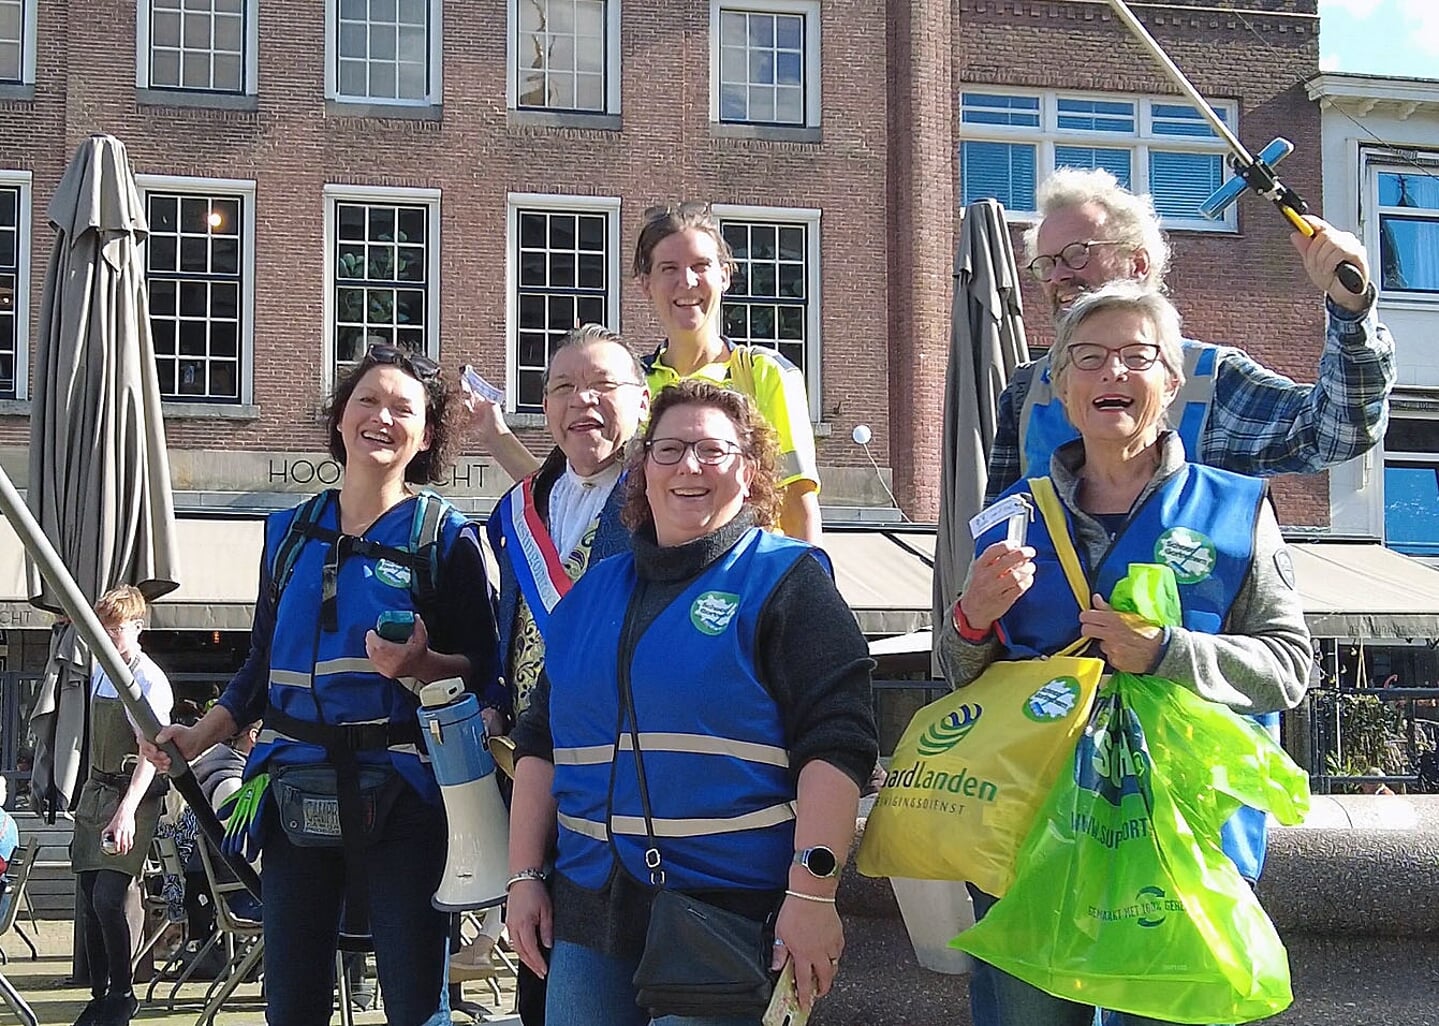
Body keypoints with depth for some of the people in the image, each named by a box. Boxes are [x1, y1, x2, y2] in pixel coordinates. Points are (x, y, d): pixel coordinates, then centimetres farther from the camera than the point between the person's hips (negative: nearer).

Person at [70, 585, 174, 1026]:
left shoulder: (149, 681, -13)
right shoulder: (100, 671, 11)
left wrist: (127, 810, -34)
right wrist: (96, 797, 16)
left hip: (132, 795, -7)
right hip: (96, 791, 7)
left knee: (107, 899, -13)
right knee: (90, 901, 8)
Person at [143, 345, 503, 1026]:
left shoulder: (445, 536, -1)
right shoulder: (290, 531, 13)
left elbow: (483, 673, -4)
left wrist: (421, 666, -23)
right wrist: (198, 737, 11)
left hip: (398, 796, -4)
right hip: (296, 789, 5)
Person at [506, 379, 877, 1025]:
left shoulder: (785, 579, -3)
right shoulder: (592, 593, 15)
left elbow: (834, 741, -12)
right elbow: (541, 740, 20)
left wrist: (811, 893, -20)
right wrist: (524, 876, 12)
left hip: (732, 916, -5)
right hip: (588, 912, 5)